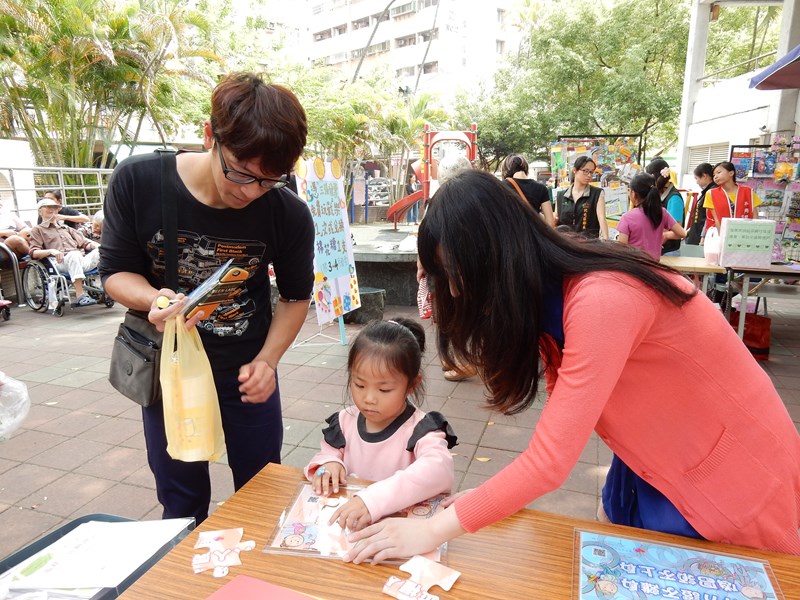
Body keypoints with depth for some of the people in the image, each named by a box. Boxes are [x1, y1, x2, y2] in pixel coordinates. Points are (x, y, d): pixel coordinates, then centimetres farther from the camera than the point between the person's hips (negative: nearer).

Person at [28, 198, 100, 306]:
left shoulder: (65, 227, 38)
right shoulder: (38, 230, 23)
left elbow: (83, 242, 29)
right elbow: (33, 253, 8)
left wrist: (94, 245, 3)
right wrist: (51, 251, -14)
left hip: (82, 260, 5)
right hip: (59, 263, -5)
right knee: (74, 254, -40)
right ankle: (80, 296, -46)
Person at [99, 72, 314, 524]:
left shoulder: (289, 215, -19)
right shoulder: (137, 181, -19)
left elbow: (296, 297, -4)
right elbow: (117, 272, -8)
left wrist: (267, 360, -17)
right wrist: (154, 300, -30)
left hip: (246, 369, 0)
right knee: (181, 503, 16)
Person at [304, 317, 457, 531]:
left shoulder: (420, 430, -13)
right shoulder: (345, 422, 2)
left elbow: (439, 469, -30)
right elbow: (328, 453, 15)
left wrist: (374, 500, -41)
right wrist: (327, 464, -9)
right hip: (345, 528, 4)